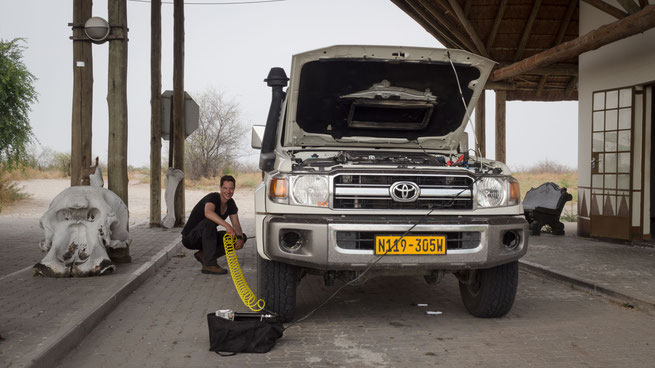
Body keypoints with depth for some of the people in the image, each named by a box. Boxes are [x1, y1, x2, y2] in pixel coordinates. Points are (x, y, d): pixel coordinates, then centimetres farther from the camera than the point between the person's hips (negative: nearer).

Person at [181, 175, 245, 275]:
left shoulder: (230, 203, 3)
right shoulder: (213, 197, -21)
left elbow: (236, 224, 1)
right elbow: (208, 212, -44)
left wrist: (240, 237, -21)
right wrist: (227, 226, -53)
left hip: (206, 238, 8)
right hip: (190, 238, -8)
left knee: (242, 237, -2)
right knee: (209, 222, -37)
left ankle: (203, 255, -1)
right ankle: (209, 264, -33)